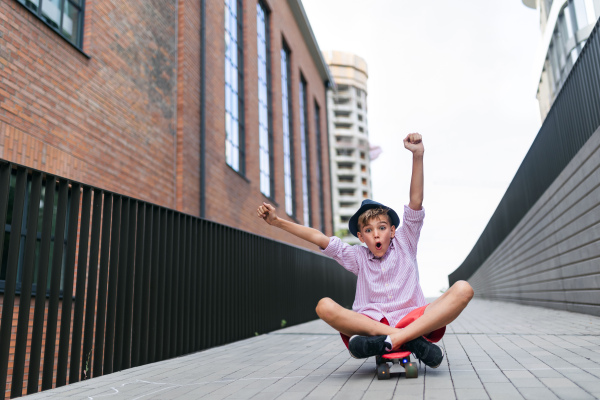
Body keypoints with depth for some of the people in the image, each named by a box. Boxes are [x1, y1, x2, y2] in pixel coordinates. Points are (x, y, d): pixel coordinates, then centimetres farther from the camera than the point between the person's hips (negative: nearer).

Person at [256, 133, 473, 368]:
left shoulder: (404, 244, 14)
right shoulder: (358, 257, 17)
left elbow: (415, 202, 3)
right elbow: (318, 238, 12)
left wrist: (417, 156, -8)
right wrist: (278, 222, 7)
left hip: (414, 320, 0)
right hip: (370, 323, 1)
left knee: (463, 289, -23)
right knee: (324, 306, -26)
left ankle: (393, 339, -35)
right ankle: (412, 341, -34)